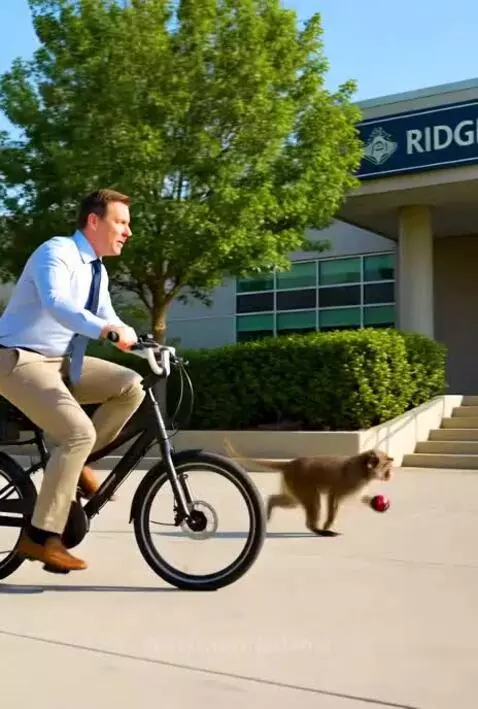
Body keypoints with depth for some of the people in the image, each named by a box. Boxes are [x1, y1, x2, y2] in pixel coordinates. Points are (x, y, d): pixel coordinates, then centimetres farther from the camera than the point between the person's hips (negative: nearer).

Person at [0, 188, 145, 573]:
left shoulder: (97, 271, 11)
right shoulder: (56, 252, -16)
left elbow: (106, 318, 15)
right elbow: (55, 303, -35)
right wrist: (107, 329, -49)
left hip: (62, 361, 8)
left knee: (131, 385, -7)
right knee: (79, 432, -24)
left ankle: (72, 462, 2)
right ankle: (40, 536, -15)